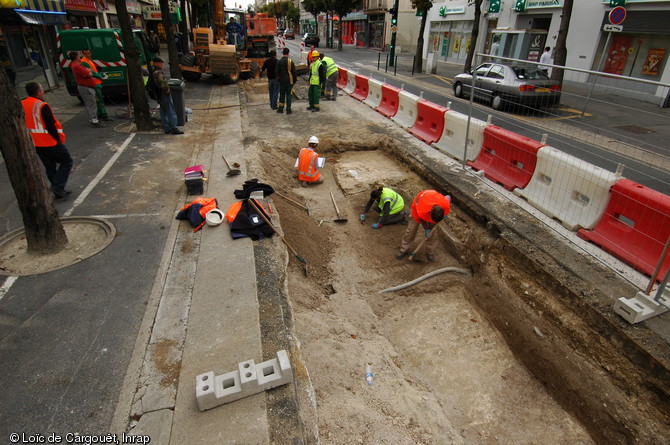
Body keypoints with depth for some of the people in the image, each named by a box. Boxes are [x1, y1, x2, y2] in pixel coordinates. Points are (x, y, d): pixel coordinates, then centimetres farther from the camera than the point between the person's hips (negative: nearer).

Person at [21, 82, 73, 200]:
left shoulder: (21, 105, 6)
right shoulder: (42, 106, -18)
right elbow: (52, 125, -20)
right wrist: (60, 138, -6)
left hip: (34, 144, 8)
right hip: (50, 143, -8)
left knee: (50, 167, 17)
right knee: (66, 161, 6)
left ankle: (58, 191, 21)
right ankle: (58, 186, -6)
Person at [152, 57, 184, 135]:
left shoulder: (154, 72, 16)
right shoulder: (158, 72, -17)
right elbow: (162, 84, -27)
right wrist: (167, 90, -15)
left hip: (160, 96, 10)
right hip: (165, 95, -10)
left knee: (164, 113, 12)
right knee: (171, 112, -6)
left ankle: (167, 129, 17)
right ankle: (174, 129, -4)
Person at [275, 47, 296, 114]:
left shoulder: (279, 61, -2)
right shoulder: (290, 61, -9)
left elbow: (276, 72, 1)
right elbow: (294, 72, -5)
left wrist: (278, 77, 18)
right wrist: (294, 80, 5)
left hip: (281, 81, 2)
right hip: (289, 81, -2)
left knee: (282, 94, 13)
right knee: (288, 95, 3)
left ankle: (280, 108, 16)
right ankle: (288, 109, 2)